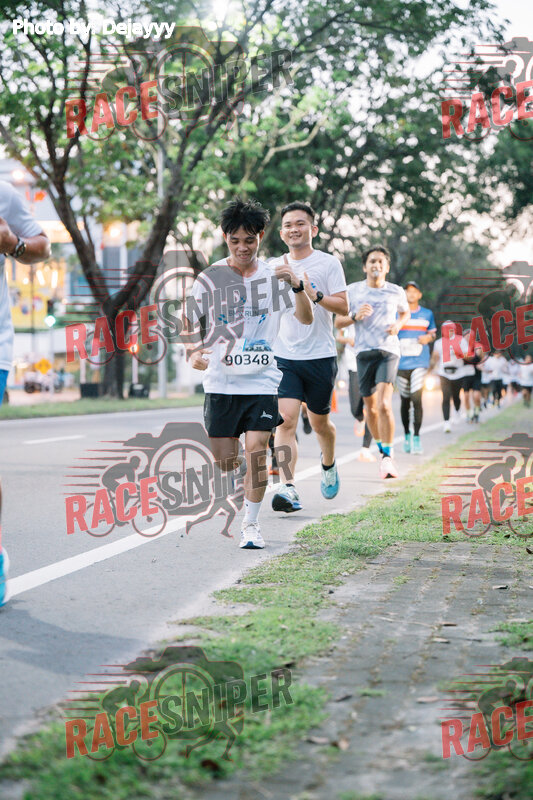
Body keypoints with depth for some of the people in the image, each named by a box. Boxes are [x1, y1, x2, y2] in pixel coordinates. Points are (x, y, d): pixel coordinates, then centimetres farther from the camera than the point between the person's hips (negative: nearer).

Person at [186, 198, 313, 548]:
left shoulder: (274, 276, 0)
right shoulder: (210, 279, 0)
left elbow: (306, 319, -9)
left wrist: (298, 286, -27)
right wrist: (193, 353, -14)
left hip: (262, 382, -1)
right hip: (220, 384, 1)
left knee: (257, 451, -13)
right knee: (226, 464, 5)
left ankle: (251, 524, 1)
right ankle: (242, 465, 41)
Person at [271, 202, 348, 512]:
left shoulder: (328, 263, -1)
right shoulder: (275, 266, 10)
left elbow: (343, 307, -7)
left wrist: (316, 295, -22)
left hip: (320, 356, -2)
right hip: (283, 357, 2)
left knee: (319, 422, 11)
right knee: (286, 420, -15)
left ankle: (329, 464, 42)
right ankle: (288, 488, -21)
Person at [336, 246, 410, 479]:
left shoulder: (396, 292, 5)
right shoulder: (353, 291, 4)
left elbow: (405, 312, 25)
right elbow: (338, 322, 9)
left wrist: (398, 325, 3)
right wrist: (355, 316, -11)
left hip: (389, 351, -2)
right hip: (364, 352, 2)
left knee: (384, 404, -19)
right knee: (370, 407, 8)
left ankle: (388, 456, -14)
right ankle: (380, 446, 32)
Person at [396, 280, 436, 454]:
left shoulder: (427, 314, 9)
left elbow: (433, 333, 18)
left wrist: (428, 337, -4)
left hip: (420, 363, -1)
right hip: (402, 362, 1)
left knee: (416, 398, -15)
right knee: (405, 400, 7)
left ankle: (417, 438, -14)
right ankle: (407, 435, 23)